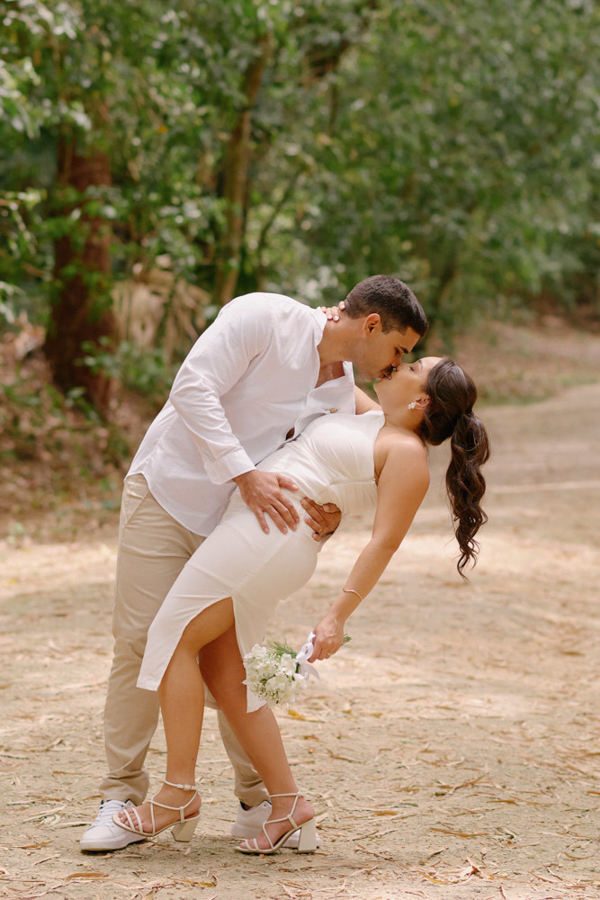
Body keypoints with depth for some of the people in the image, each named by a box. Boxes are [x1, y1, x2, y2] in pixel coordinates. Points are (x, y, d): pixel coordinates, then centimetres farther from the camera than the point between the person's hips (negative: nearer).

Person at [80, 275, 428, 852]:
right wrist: (244, 473, -33)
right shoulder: (266, 318, -18)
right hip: (166, 495, -5)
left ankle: (257, 802, 11)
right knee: (141, 641, -7)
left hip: (236, 524, 5)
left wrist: (329, 515, -21)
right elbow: (192, 389, -26)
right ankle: (122, 798, 1)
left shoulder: (345, 393, 2)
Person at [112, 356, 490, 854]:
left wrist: (338, 615, -21)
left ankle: (179, 792, -3)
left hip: (269, 535, -10)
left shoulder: (407, 454, -9)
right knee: (224, 673, 8)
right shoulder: (376, 421, 16)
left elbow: (384, 541, -16)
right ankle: (289, 805, 10)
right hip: (250, 531, 10)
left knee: (174, 639, -7)